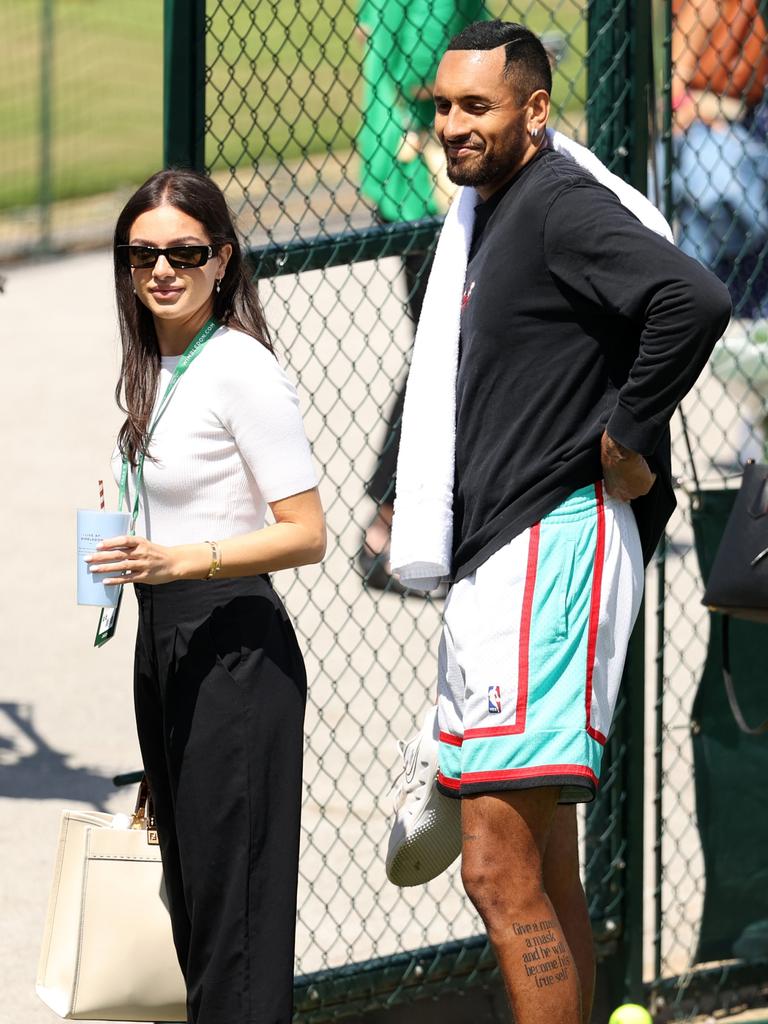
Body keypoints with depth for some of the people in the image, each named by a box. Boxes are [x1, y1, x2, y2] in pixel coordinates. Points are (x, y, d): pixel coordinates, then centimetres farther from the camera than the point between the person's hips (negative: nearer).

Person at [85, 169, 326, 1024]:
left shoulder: (241, 370, -13)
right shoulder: (153, 370, 11)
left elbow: (306, 534, -17)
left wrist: (182, 560, -26)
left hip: (234, 646, -9)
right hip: (160, 641, 9)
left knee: (232, 888, -9)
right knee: (187, 887, 11)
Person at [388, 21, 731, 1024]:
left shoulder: (562, 206, -12)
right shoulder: (484, 216, 18)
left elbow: (694, 300, -28)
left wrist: (631, 444, -19)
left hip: (552, 549, -11)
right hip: (493, 563, 11)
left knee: (500, 872, -16)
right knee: (543, 882, 13)